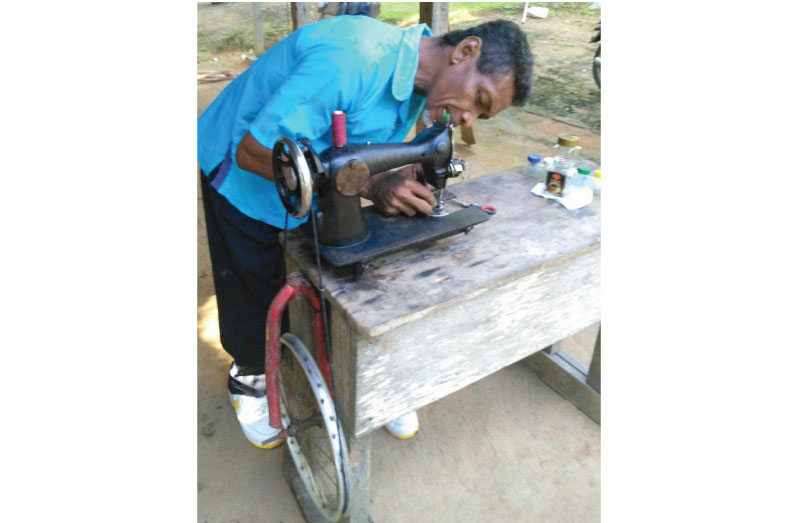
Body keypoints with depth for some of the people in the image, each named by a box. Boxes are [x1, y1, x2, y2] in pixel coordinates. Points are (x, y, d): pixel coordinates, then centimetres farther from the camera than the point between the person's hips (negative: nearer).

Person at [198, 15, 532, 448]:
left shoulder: (417, 89, -8)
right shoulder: (355, 58, -37)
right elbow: (254, 152, -35)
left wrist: (395, 183, -20)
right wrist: (369, 186, -37)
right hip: (241, 174, -6)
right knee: (256, 296, 8)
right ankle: (249, 379, 38)